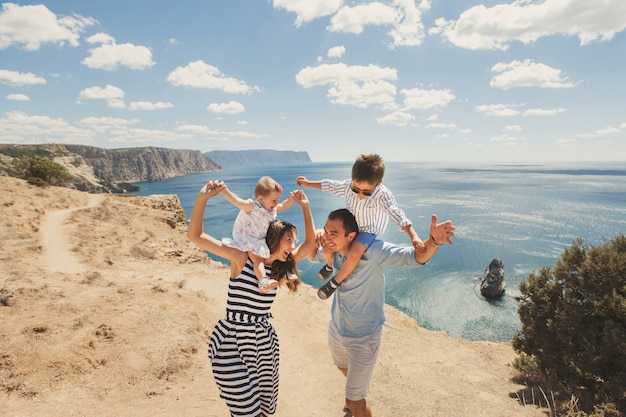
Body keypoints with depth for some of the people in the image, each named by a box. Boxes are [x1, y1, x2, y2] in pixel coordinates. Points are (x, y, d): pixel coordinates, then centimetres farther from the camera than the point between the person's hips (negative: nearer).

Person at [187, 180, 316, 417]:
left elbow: (310, 243, 1)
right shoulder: (241, 258, -11)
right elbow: (195, 236, -17)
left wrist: (305, 206, -2)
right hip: (232, 342, -5)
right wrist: (202, 198, -28)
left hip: (264, 341, 6)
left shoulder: (278, 269, 4)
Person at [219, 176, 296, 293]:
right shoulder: (252, 206, -22)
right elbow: (236, 201, -37)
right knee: (258, 259, -28)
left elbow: (283, 206, 22)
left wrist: (293, 197, 9)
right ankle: (263, 281, -41)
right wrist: (223, 190, -52)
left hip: (261, 242, 9)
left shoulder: (272, 209, 5)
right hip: (248, 241, -9)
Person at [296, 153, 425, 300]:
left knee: (354, 254, -30)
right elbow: (330, 186, -1)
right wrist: (307, 183, 8)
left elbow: (397, 215, -37)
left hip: (368, 230, -5)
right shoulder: (348, 186, -18)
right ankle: (330, 265, 36)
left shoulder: (383, 196, -31)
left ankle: (335, 282, -4)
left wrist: (413, 236, -49)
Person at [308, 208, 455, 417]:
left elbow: (416, 257, -35)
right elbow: (312, 257, 7)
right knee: (344, 368, 36)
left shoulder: (374, 250, -30)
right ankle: (356, 394, 67)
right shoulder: (333, 249, -13)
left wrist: (433, 241, -57)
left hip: (363, 337, -6)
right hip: (336, 328, 7)